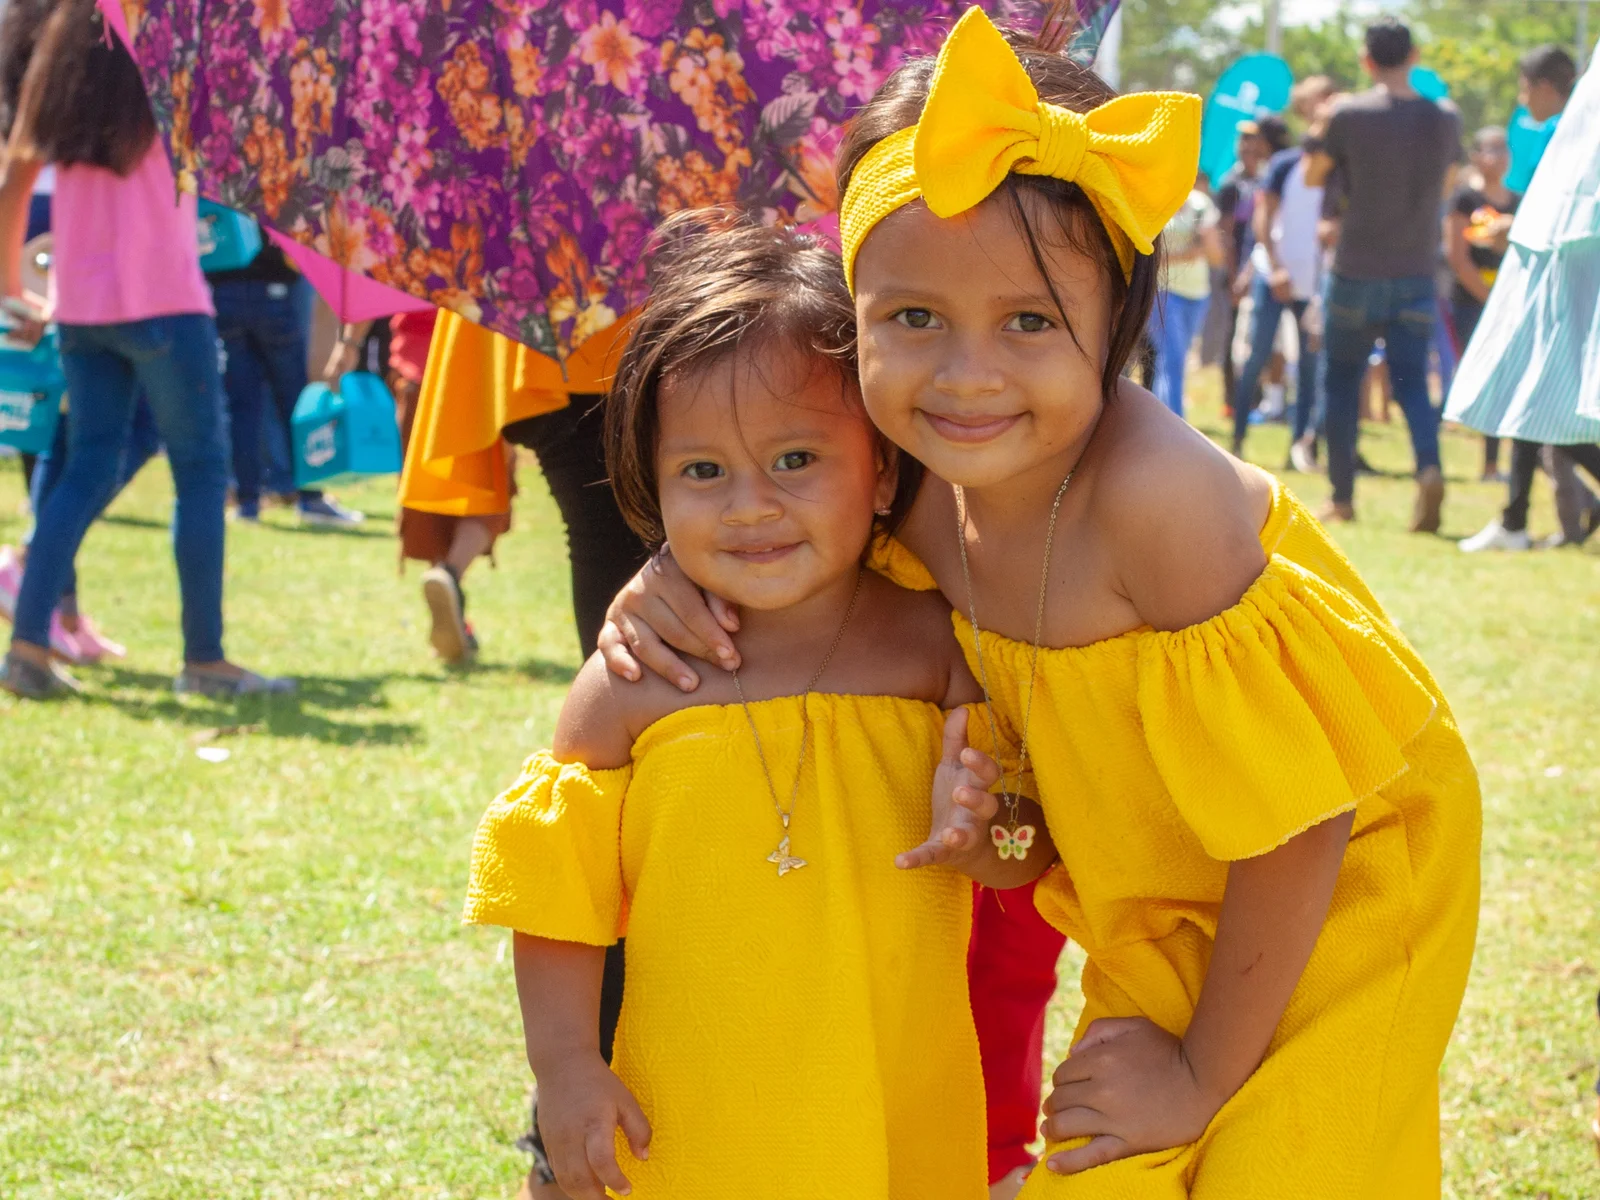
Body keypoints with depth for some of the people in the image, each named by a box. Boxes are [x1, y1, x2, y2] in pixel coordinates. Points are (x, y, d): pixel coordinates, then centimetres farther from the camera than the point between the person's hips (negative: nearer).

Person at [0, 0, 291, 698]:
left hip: (80, 306, 6)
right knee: (201, 474, 2)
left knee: (86, 471, 11)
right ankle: (204, 659, 2)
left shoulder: (61, 68, 9)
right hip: (163, 301, -6)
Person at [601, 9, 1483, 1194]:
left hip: (1332, 907, -6)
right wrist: (675, 580, -12)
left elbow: (1291, 823, -27)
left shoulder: (1157, 494, -35)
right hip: (1157, 910, 6)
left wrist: (1206, 1072, -15)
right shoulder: (921, 483, -15)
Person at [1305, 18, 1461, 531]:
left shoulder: (1349, 115, -10)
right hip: (1416, 276, 2)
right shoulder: (1444, 120, 1)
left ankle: (1342, 496, 14)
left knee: (1342, 383, 11)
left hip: (1357, 274, -2)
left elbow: (1312, 177, 5)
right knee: (1412, 383, 4)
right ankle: (1429, 467, -24)